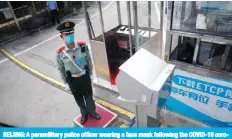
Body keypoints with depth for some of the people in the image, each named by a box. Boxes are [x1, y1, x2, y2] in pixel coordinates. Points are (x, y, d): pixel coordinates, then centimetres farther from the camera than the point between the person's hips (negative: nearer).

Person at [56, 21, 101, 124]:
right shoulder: (60, 53, -19)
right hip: (72, 80, 0)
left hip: (84, 77, 1)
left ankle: (92, 111, 50)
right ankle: (84, 114, 49)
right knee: (78, 98, 21)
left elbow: (89, 61, -3)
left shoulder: (83, 46, -17)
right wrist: (66, 83, 1)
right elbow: (61, 69, -6)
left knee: (88, 96, 21)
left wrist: (90, 74, 4)